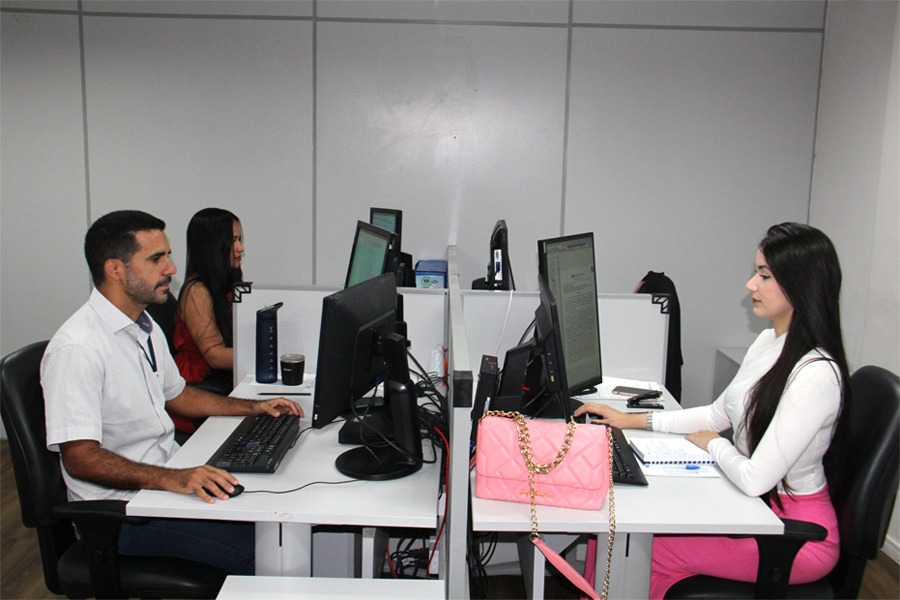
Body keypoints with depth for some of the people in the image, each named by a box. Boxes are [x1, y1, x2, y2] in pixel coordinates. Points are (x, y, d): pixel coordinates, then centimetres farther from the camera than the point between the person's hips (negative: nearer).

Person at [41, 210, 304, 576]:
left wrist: (254, 407, 15)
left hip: (172, 476, 9)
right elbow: (79, 457, -25)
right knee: (253, 550, -22)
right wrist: (170, 479, -36)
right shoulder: (76, 349, -20)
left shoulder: (145, 327, 11)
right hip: (121, 507, -9)